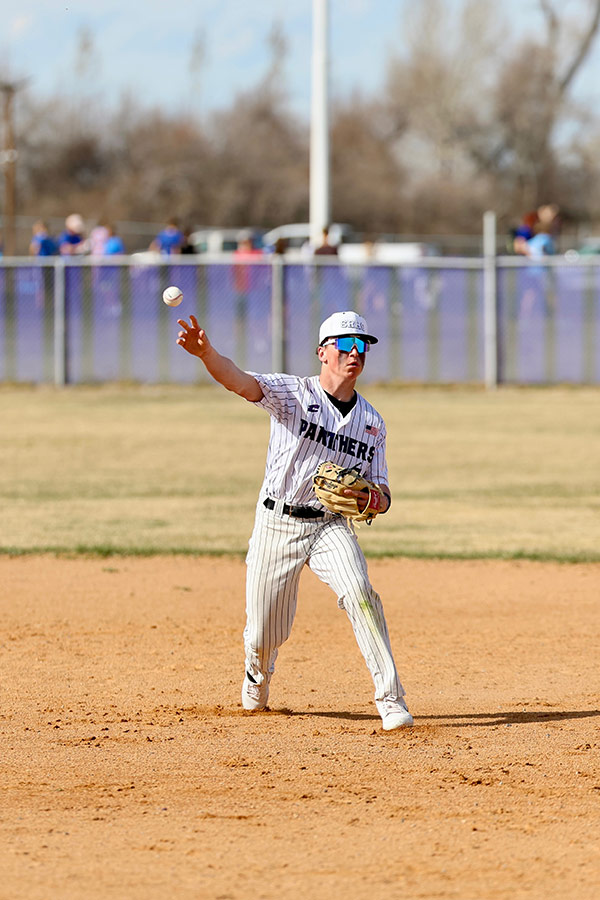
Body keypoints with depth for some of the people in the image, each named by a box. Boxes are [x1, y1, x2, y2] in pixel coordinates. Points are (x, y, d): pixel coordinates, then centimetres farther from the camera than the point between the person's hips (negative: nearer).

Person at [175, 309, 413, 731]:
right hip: (277, 522, -2)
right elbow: (240, 381, -24)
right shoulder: (292, 392, -5)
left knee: (359, 593, -26)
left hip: (332, 526, 2)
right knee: (265, 634, 3)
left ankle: (391, 699, -24)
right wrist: (206, 352, -45)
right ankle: (258, 675, 41)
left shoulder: (372, 422, 6)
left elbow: (383, 498, 8)